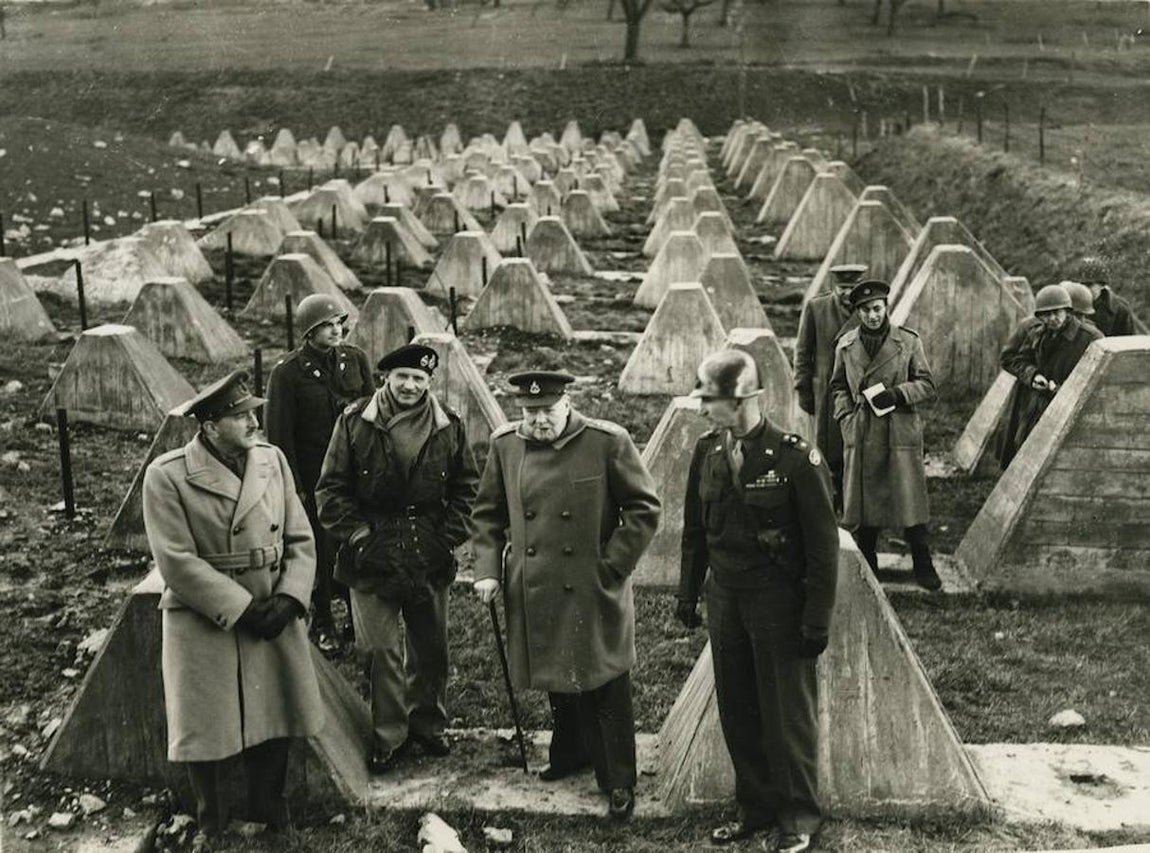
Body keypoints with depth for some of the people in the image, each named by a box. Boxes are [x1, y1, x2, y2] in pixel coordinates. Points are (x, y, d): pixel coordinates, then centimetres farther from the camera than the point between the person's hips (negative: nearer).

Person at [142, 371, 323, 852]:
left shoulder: (272, 460, 0)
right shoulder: (166, 476, -14)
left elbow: (300, 540, 3)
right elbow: (177, 561, -16)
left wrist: (288, 599, -11)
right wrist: (242, 608, -17)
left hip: (274, 618, 4)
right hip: (204, 624, -4)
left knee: (275, 722, 12)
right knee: (205, 730, 6)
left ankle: (268, 814, 34)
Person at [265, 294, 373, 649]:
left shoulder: (355, 359, 2)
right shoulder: (287, 373, -11)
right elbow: (278, 435, -9)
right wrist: (292, 487, -10)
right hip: (312, 478, -3)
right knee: (320, 550, 7)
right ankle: (324, 626, 23)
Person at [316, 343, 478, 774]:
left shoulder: (449, 427, 2)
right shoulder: (355, 422, -3)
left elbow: (466, 488, 8)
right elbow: (331, 488, 0)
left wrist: (450, 536, -2)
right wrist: (357, 531, -9)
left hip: (430, 556, 2)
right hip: (372, 555, -2)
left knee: (431, 646, 12)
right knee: (380, 649, 0)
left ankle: (428, 723, 30)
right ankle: (389, 735, 13)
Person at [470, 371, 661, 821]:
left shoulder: (608, 441, -12)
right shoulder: (505, 444, -1)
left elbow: (644, 508, -6)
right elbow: (488, 513, 10)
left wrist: (614, 565, -10)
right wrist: (487, 570, 0)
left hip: (595, 594, -4)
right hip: (536, 593, 4)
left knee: (606, 690, 4)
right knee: (557, 682, 20)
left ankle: (619, 782, 17)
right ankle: (571, 754, 42)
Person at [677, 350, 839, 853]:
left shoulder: (796, 458, -17)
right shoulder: (707, 451, 0)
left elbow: (823, 546, -12)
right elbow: (695, 530, 12)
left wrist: (817, 620, -12)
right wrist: (687, 595, 13)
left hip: (779, 603, -5)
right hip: (724, 599, 5)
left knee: (788, 714, 6)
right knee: (736, 711, 14)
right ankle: (755, 806, 32)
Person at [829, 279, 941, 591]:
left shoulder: (908, 340, 1)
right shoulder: (846, 344, 7)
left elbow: (927, 386, 3)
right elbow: (838, 387, 15)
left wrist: (897, 393, -14)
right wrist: (846, 417, 0)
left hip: (901, 432, -2)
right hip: (861, 434, 2)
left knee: (911, 500, -1)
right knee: (863, 500, 6)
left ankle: (923, 567, 11)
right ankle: (866, 567, 19)